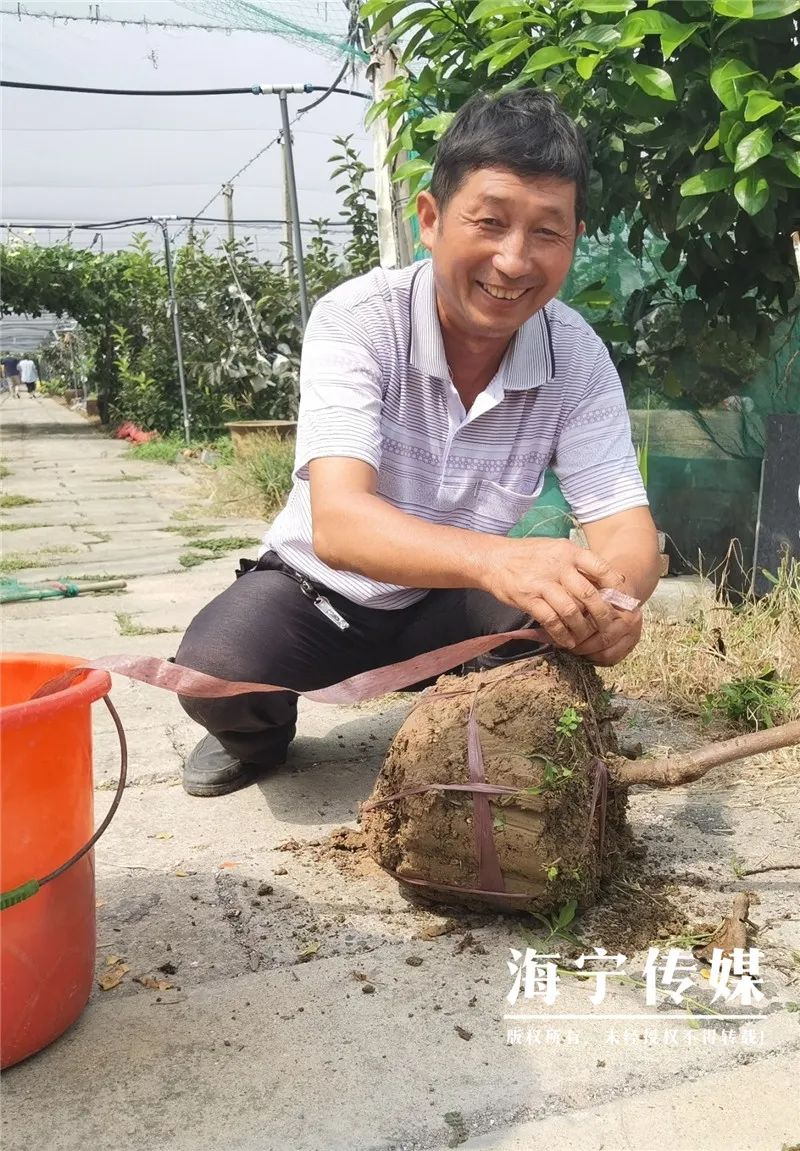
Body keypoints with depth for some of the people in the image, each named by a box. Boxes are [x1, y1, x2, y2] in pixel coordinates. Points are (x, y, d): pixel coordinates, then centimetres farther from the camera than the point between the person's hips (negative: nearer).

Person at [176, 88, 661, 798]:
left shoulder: (578, 357, -15)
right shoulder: (356, 320, -25)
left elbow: (627, 530, -19)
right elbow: (337, 524, -38)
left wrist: (612, 593, -45)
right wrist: (494, 559, -58)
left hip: (454, 601, 2)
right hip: (321, 587, -2)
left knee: (568, 617, -26)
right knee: (215, 672, -30)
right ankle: (260, 732, 9)